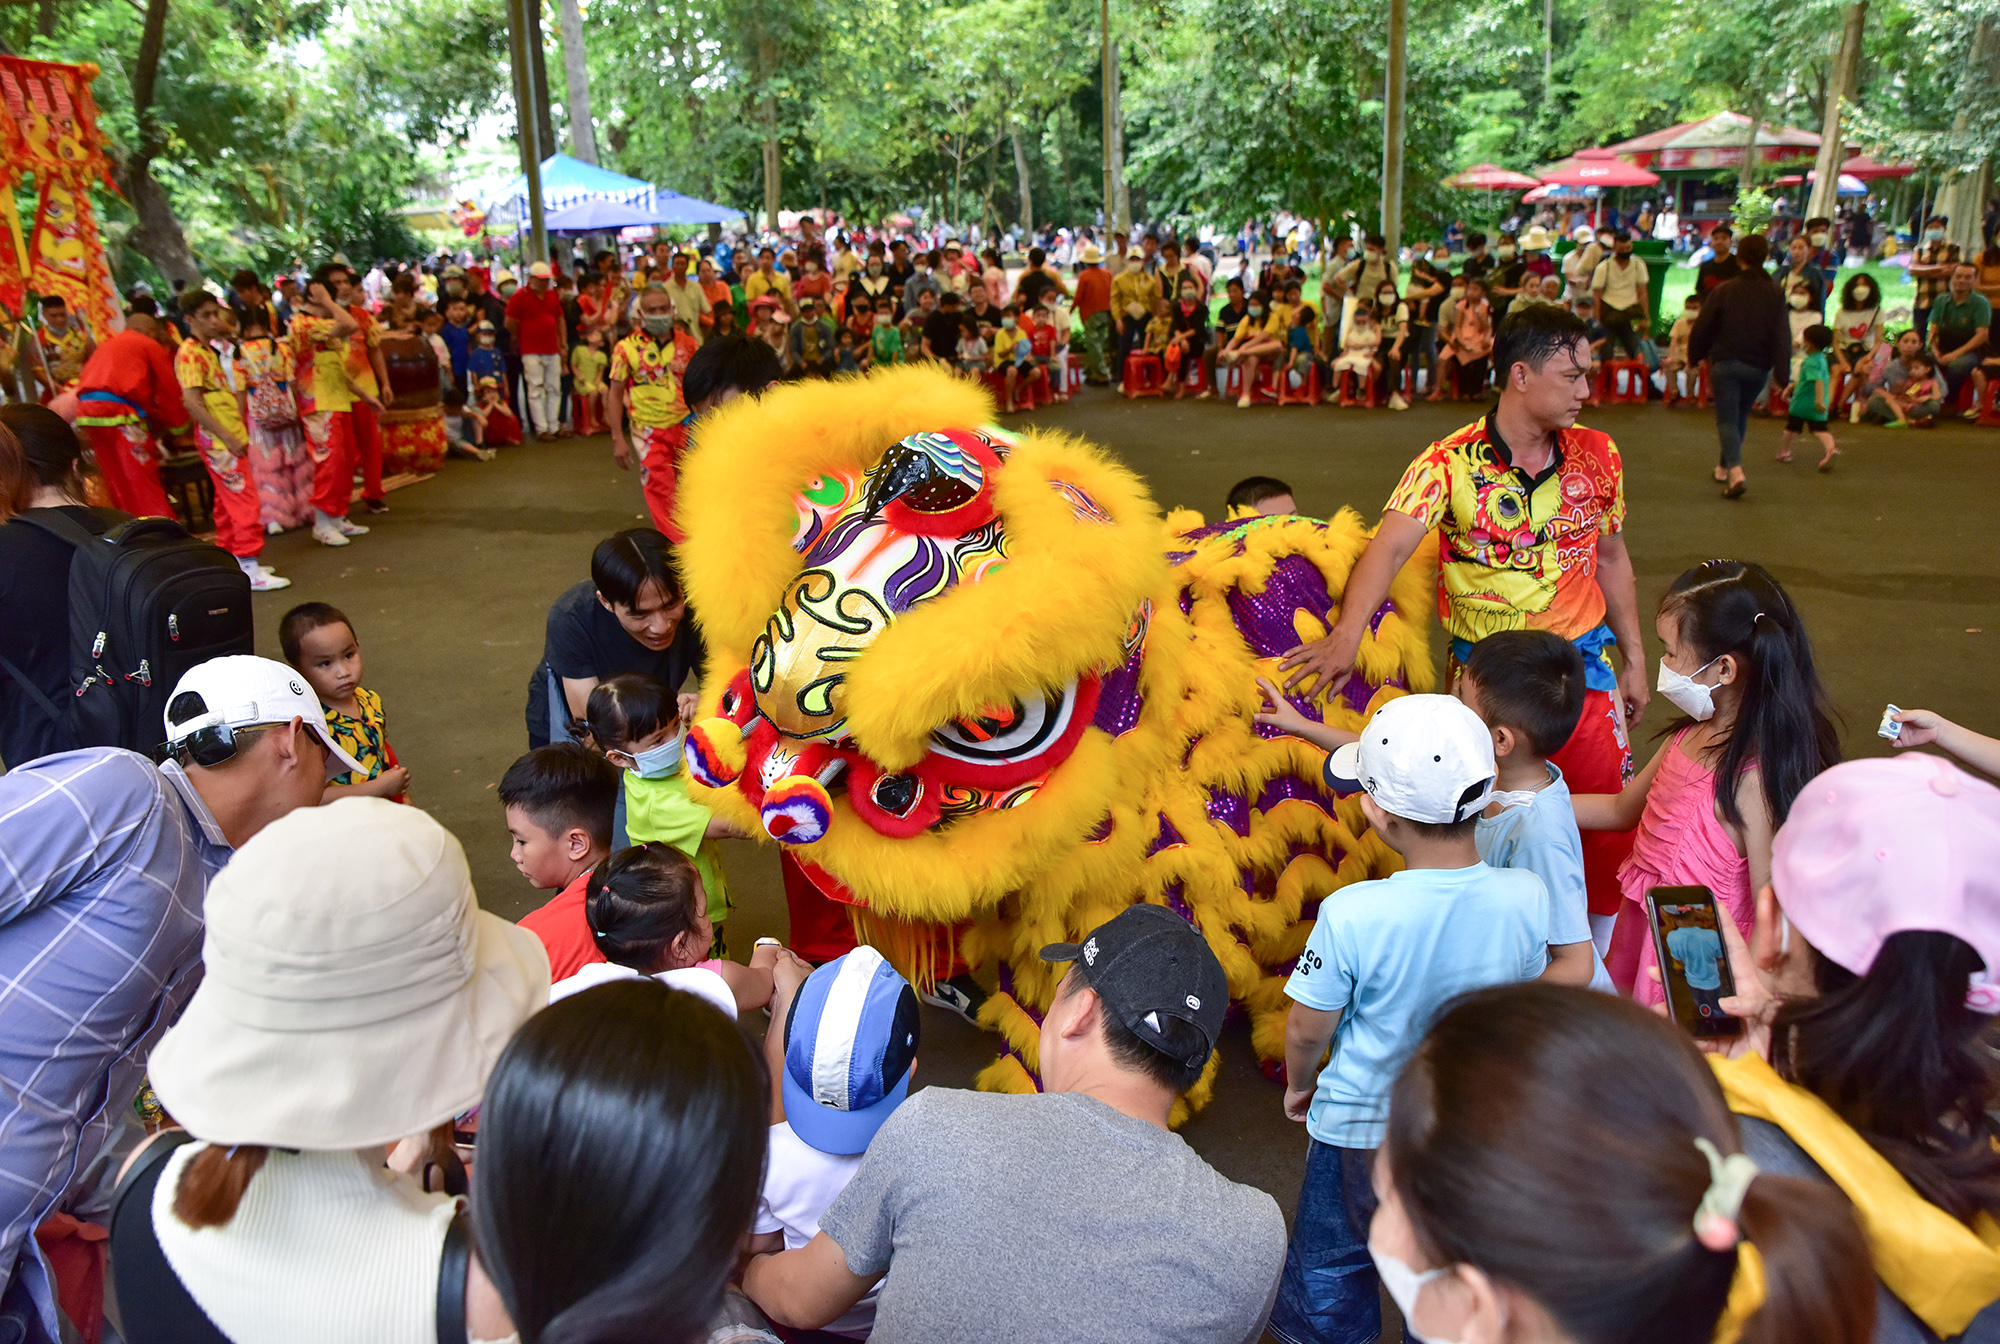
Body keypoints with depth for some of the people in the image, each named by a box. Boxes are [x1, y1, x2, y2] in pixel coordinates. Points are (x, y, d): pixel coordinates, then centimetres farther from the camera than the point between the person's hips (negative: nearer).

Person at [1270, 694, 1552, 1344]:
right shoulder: (1526, 898, -20)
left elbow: (1308, 1029, -15)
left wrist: (1299, 1085, 7)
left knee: (1330, 1268, 22)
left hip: (1360, 1125, -3)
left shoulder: (1352, 915, -30)